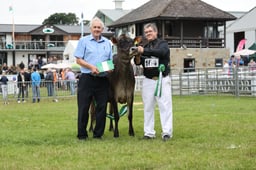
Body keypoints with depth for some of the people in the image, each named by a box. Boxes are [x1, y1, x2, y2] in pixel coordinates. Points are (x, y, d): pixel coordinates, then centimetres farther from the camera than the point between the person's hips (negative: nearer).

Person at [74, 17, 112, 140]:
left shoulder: (107, 43, 13)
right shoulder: (84, 41, 3)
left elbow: (110, 61, 17)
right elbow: (78, 60, -3)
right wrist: (91, 67, -17)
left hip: (103, 79, 3)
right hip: (87, 79, -3)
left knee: (102, 107, 5)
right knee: (83, 107, -1)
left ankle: (98, 134, 15)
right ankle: (82, 135, 8)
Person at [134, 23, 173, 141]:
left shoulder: (162, 44, 1)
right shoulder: (145, 46, 16)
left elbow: (161, 52, -22)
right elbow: (138, 63, 10)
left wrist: (144, 51, -24)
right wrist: (137, 56, -12)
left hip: (162, 80, -5)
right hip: (148, 81, 5)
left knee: (165, 106, -6)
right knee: (148, 107, 5)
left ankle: (167, 132, -5)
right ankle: (149, 132, 11)